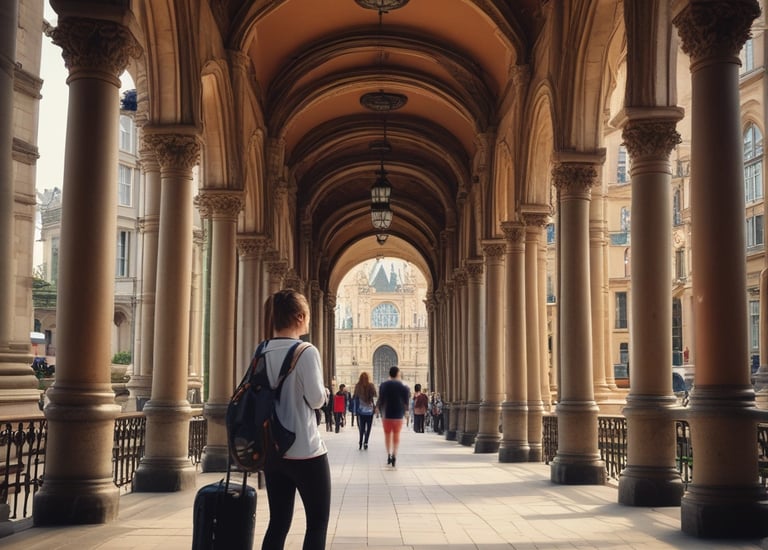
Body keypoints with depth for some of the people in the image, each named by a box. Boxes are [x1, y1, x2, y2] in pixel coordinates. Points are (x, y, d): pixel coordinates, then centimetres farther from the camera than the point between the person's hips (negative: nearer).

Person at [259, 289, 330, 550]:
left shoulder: (263, 353, 4)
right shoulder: (306, 352, -14)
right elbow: (316, 400, -12)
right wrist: (323, 390, 8)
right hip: (305, 451, -6)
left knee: (278, 521, 12)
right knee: (318, 522, 6)